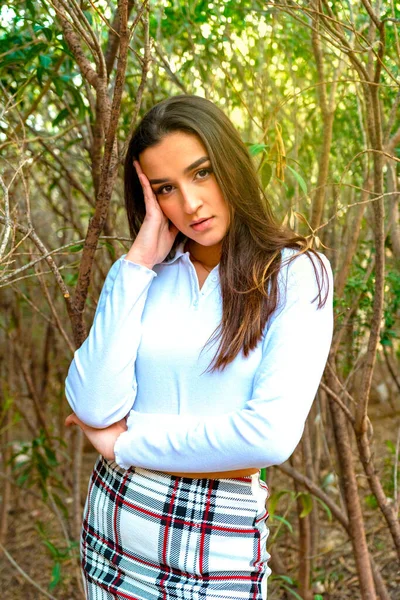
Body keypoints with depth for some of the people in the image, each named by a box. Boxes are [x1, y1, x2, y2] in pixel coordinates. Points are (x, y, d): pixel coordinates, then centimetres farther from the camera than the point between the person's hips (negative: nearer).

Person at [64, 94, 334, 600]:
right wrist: (138, 262, -12)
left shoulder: (296, 275, -11)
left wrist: (124, 441, -12)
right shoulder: (152, 274, 0)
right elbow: (94, 407, -12)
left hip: (219, 538, -3)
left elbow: (271, 435, -22)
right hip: (115, 515, 4)